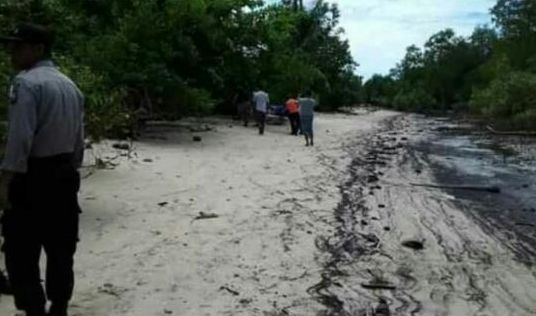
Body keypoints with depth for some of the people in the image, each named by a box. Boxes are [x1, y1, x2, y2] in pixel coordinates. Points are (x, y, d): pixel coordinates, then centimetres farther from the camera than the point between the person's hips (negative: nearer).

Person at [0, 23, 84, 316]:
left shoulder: (26, 82, -12)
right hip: (65, 175, 8)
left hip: (34, 177, -8)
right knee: (61, 249, 15)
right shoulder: (69, 85, 13)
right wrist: (70, 168, 18)